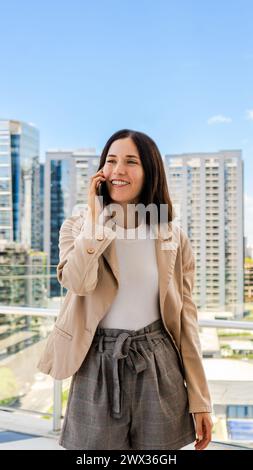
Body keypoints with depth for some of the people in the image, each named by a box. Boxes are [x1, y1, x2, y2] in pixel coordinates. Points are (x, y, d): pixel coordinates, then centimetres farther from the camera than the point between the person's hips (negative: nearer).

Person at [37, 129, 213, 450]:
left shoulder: (173, 237, 1)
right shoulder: (78, 226, 0)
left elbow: (185, 318, 2)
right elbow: (78, 282, -22)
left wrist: (200, 399, 1)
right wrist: (96, 215, -15)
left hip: (158, 367, 1)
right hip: (99, 366, 0)